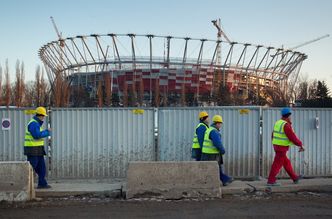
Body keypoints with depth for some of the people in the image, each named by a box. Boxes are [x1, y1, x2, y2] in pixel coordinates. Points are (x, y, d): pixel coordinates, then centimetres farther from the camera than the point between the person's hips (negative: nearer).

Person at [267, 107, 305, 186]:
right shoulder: (286, 125, -18)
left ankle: (294, 178, 29)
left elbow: (273, 135, 18)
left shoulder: (278, 123, 9)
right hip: (282, 147, -9)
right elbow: (292, 137, -18)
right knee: (277, 164, -5)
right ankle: (271, 181, -4)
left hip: (276, 146, 9)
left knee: (286, 162, 17)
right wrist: (300, 144, -8)